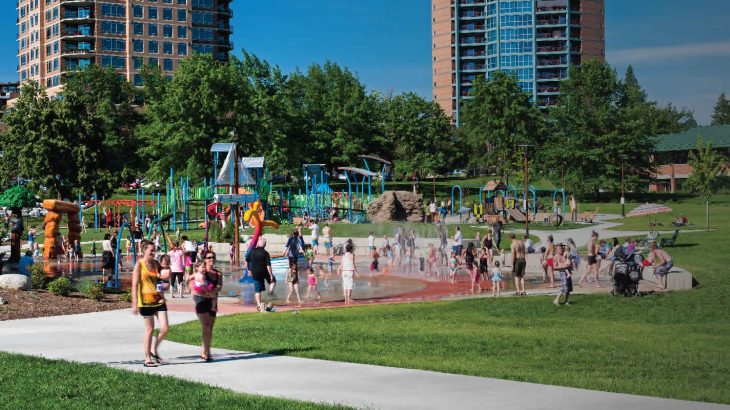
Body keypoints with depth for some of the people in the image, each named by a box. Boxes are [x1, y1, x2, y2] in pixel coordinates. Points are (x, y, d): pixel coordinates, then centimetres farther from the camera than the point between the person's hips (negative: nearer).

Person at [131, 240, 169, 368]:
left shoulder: (156, 264, 10)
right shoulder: (139, 264, -5)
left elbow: (163, 278, 24)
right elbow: (134, 285, -9)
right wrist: (135, 304, -14)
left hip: (158, 300, 5)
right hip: (146, 301, -5)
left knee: (164, 328, -4)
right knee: (149, 329, 1)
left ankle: (154, 350, 19)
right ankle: (147, 358, 12)